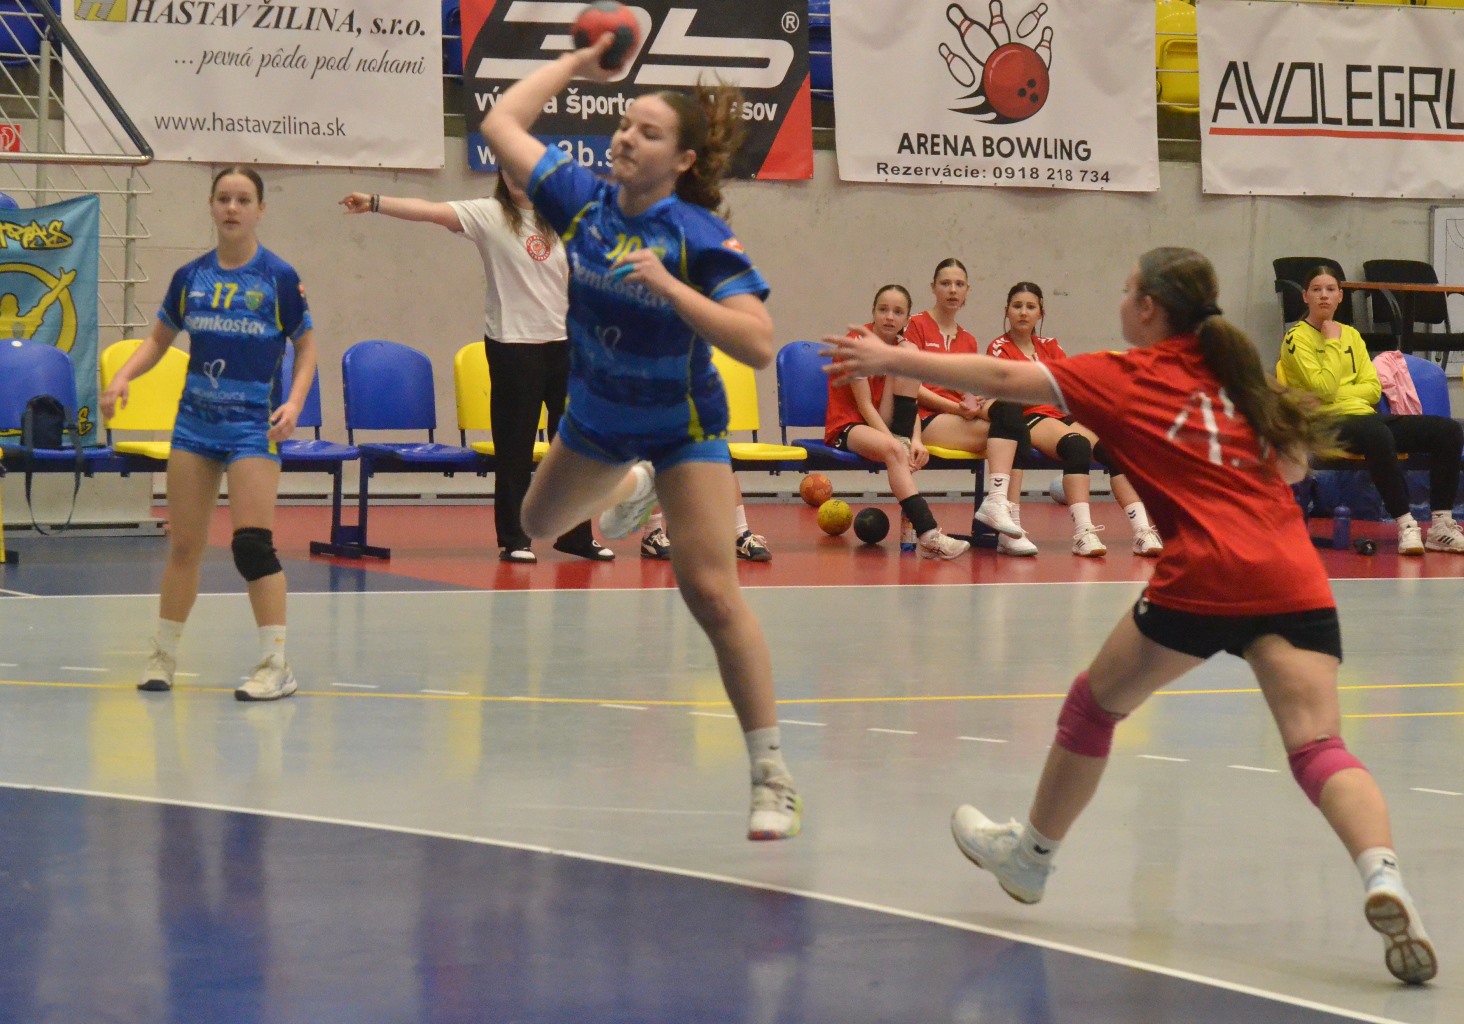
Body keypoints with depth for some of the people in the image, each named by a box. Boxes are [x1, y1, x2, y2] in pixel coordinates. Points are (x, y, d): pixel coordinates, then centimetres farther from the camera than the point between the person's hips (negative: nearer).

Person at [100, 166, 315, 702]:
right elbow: (159, 337, 15)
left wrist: (294, 402, -14)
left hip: (254, 423, -4)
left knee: (252, 542, -14)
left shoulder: (279, 277, -5)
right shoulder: (191, 276, 4)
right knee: (183, 544, 8)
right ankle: (164, 655, 22)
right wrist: (123, 377, -2)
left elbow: (307, 346, 1)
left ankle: (276, 664, -8)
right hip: (195, 420, 4)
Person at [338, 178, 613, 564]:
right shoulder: (489, 214, -5)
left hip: (563, 344, 4)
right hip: (513, 344, -4)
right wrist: (374, 203, -26)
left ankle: (576, 535, 23)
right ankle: (513, 539, 10)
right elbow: (432, 211, -16)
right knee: (514, 447, 0)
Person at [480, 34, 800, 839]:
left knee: (711, 592, -18)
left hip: (682, 430, -6)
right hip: (594, 418, 6)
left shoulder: (701, 238, -27)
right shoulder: (582, 201, -14)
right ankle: (631, 489, 65)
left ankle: (773, 777, -13)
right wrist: (575, 64, -4)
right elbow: (501, 124, -7)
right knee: (539, 527, 30)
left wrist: (670, 288, -42)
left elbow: (758, 344, -35)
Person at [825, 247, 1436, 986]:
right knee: (1317, 744, -6)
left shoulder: (1129, 376, 9)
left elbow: (1004, 379, 9)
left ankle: (1031, 853, 36)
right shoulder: (1238, 377, 23)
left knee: (1095, 703, 19)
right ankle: (1383, 880, -32)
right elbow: (1292, 464, 27)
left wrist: (892, 361, 16)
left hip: (1204, 576, -4)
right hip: (1294, 578, 4)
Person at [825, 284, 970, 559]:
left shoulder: (904, 348, 6)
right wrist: (895, 443, -30)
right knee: (893, 450, -38)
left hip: (889, 426, 5)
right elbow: (865, 405, -18)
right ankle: (927, 534, -49)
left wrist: (914, 440, -22)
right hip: (846, 428, -5)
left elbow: (911, 404, -1)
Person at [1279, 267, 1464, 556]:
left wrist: (1337, 394, -5)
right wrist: (1332, 342, -7)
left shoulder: (1351, 334, 18)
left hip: (1363, 414, 7)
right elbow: (1324, 389, -15)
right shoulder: (1297, 338, -2)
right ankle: (1405, 526, -36)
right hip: (1328, 424, -7)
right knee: (1378, 435, -42)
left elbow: (1373, 389, 11)